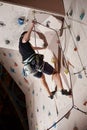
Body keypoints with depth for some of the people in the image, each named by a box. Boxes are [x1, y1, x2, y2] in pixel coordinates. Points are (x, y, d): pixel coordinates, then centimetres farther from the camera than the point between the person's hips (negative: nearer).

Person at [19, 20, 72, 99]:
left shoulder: (21, 46, 28)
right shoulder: (22, 40, 4)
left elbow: (33, 48, 45)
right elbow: (25, 38, -25)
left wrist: (43, 48, 58)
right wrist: (32, 26, -17)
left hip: (30, 68, 8)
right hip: (36, 62, -8)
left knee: (42, 77, 34)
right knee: (55, 73, 6)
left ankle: (50, 94, 39)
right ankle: (62, 90, -9)